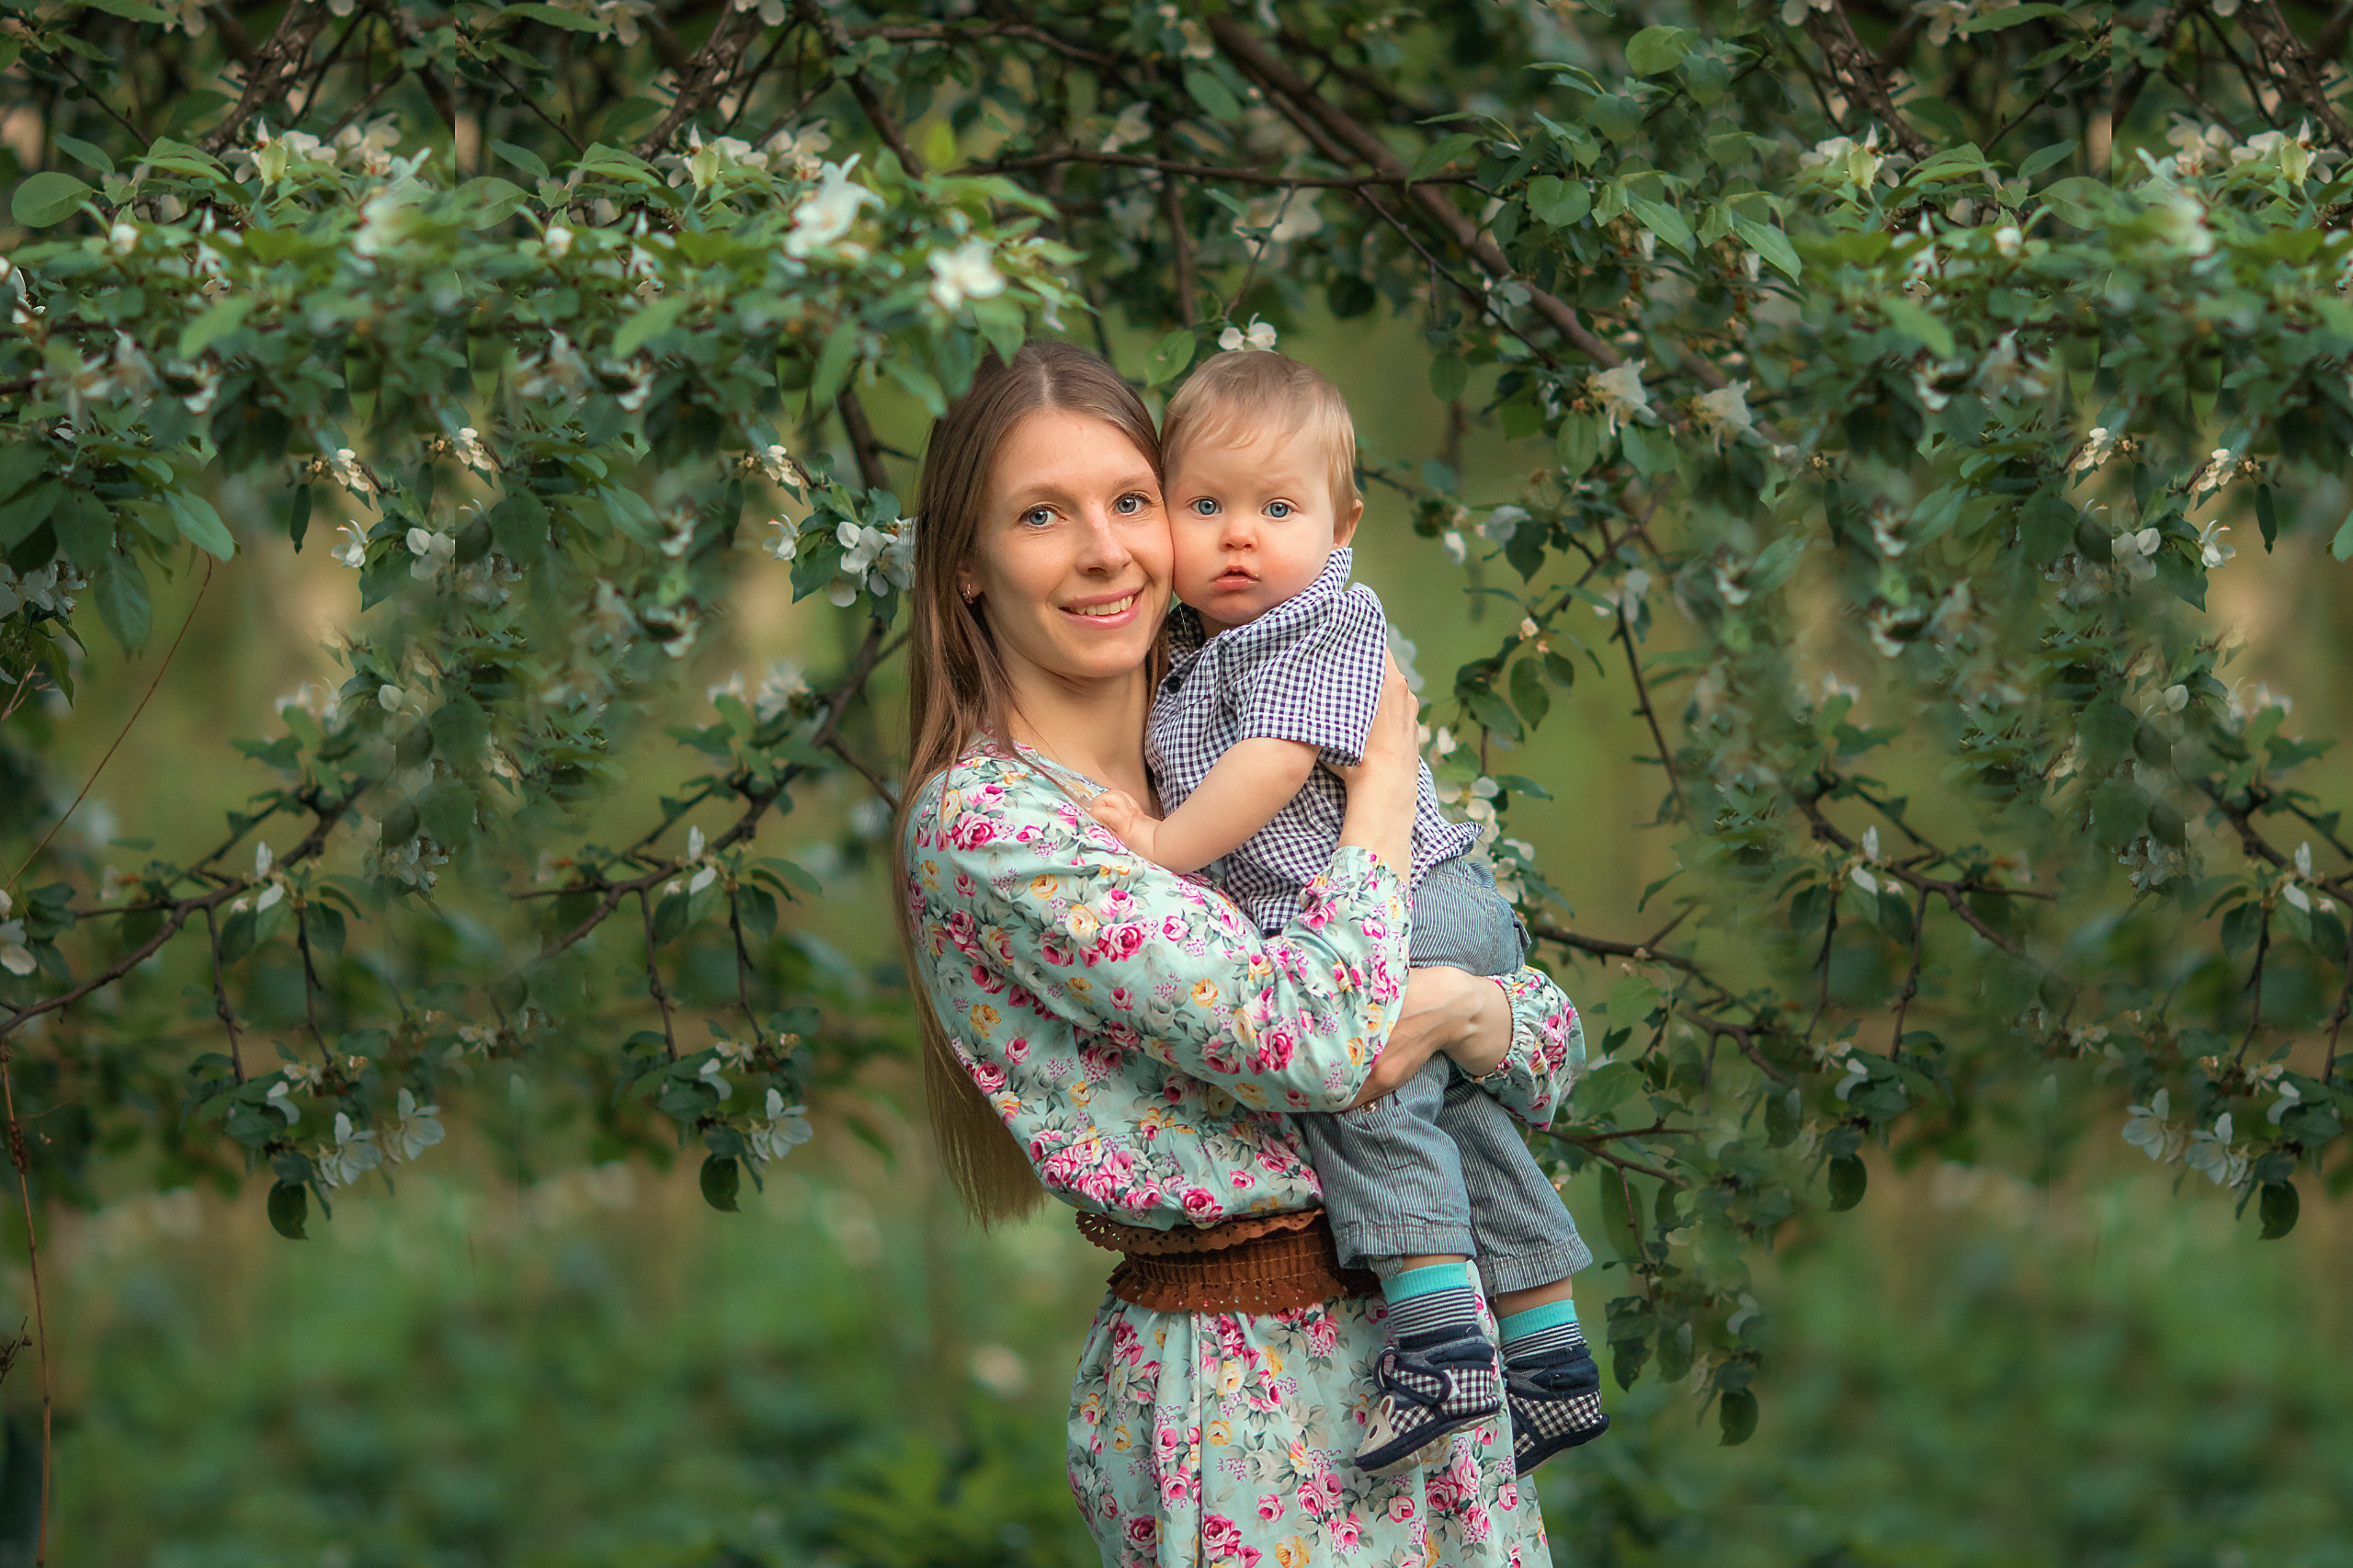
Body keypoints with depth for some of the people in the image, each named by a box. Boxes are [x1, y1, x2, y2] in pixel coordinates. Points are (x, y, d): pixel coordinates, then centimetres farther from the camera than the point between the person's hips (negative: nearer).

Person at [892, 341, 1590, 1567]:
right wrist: (1388, 756, -8)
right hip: (1248, 1406, -6)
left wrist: (1456, 1008, -15)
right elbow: (1309, 1038, -22)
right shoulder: (982, 822, -13)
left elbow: (1554, 1029, 9)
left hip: (1420, 1318, 7)